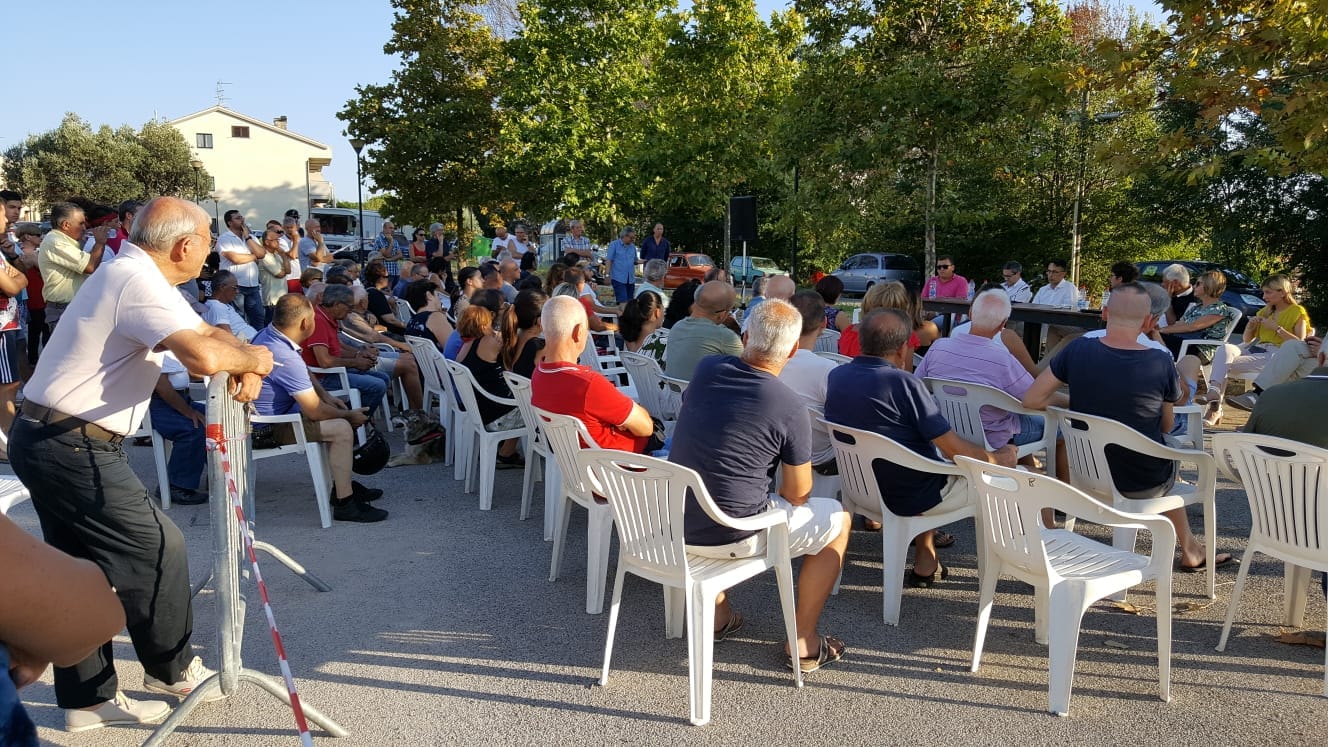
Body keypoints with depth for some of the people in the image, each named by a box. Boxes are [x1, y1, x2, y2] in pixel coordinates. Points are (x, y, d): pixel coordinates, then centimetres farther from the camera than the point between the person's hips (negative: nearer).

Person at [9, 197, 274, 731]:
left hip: (47, 441, 10)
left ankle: (88, 698, 25)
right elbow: (203, 356, -35)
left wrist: (245, 366, -3)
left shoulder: (139, 277, 13)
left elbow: (208, 332, 17)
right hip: (73, 446, -10)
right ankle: (171, 669, 19)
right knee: (158, 546, 1)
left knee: (82, 568, 15)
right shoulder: (139, 282, -20)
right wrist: (252, 358, -14)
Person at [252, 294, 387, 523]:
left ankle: (342, 483, 23)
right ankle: (344, 503, -14)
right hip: (269, 427, -11)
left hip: (273, 411, 11)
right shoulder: (285, 357, -32)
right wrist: (349, 415, -10)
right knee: (342, 428, -20)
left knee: (340, 415, 16)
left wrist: (326, 396, 6)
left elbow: (303, 373, 17)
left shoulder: (268, 333, -1)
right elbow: (315, 411, -26)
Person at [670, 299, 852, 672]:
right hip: (732, 537, -5)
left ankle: (718, 614, 41)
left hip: (675, 524, 6)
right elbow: (797, 495, -6)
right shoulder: (790, 408, -17)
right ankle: (804, 643, 21)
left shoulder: (705, 369, -3)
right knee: (839, 519, 15)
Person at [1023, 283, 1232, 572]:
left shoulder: (1079, 349, -13)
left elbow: (1031, 400, -9)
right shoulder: (1161, 362, -16)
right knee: (1171, 456, 33)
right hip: (1142, 485, -2)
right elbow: (1166, 427, -2)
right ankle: (1189, 550, 47)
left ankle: (1189, 548, 47)